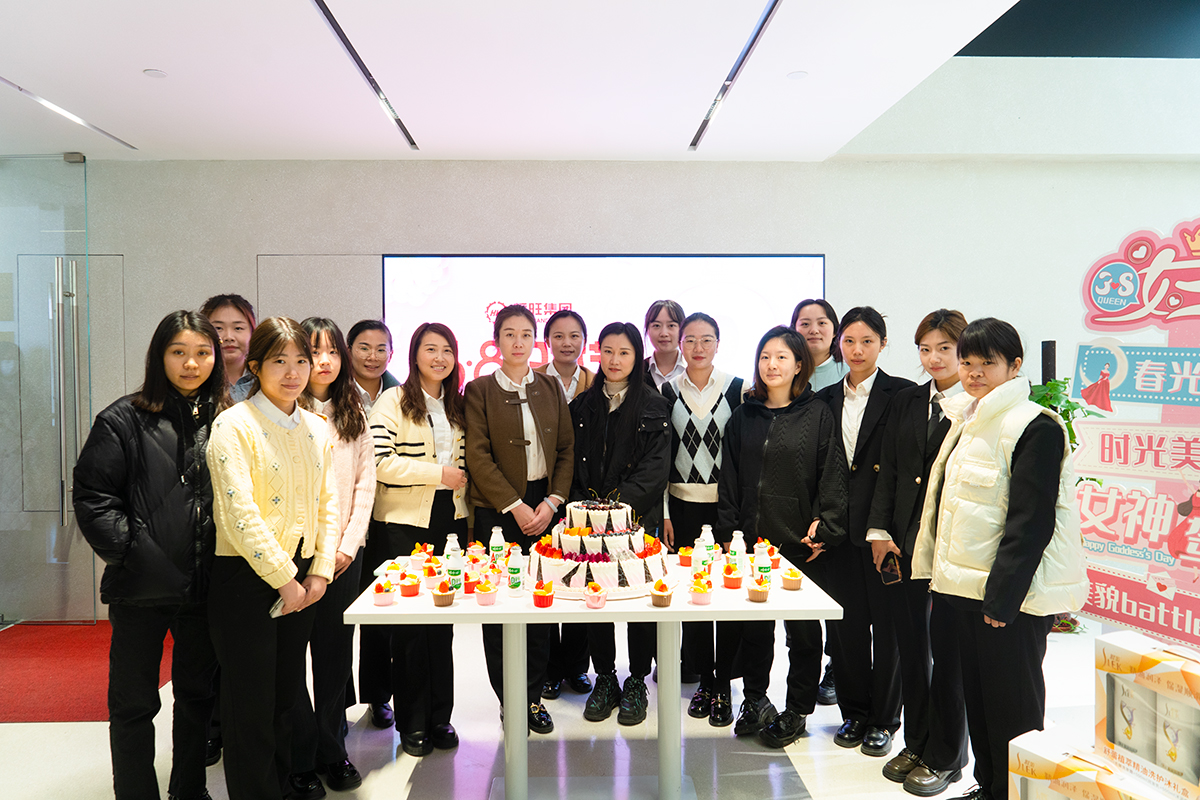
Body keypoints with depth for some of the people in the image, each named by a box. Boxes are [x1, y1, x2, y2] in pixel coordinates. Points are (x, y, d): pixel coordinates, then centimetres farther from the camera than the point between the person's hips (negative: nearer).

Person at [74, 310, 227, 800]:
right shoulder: (125, 420, -6)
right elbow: (92, 497, -8)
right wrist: (129, 552, -15)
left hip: (205, 587, 4)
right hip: (143, 589, -3)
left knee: (197, 694, 17)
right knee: (135, 703, 9)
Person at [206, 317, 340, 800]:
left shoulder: (316, 428, 8)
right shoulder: (235, 425, -10)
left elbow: (326, 504, 9)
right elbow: (238, 512, -17)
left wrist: (319, 573, 0)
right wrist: (283, 579, -15)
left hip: (301, 580, 6)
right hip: (247, 578, -6)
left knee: (287, 693, 17)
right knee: (251, 702, 5)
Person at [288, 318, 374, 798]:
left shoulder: (354, 415, 10)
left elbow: (365, 483, 8)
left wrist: (348, 544, -1)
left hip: (344, 553, 4)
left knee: (336, 651, 10)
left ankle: (331, 751, 24)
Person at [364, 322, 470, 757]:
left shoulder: (457, 404, 13)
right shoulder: (394, 400, -5)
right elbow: (380, 462, -15)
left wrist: (462, 484, 8)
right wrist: (439, 472, -14)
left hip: (450, 521, 5)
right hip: (403, 525, -5)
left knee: (444, 620, 8)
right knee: (408, 623, 2)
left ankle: (440, 716, 21)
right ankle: (412, 722, 17)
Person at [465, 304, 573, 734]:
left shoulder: (550, 387, 10)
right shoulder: (480, 390, 0)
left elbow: (566, 449, 8)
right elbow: (478, 457, -6)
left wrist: (552, 501, -4)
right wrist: (516, 506, -11)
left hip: (545, 507, 3)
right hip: (497, 509, -3)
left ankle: (534, 695, 21)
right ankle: (508, 700, 17)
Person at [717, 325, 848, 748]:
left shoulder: (819, 416, -1)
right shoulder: (743, 416, 9)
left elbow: (832, 478, -3)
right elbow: (729, 479, 10)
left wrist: (824, 529, -10)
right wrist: (729, 531, 3)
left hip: (801, 542, -3)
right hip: (751, 539, 3)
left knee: (803, 626, 7)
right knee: (754, 624, 12)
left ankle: (797, 711, 23)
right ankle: (755, 700, 30)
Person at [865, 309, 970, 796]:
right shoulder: (906, 401, 10)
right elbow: (888, 470, 10)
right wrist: (879, 530, 3)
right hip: (903, 542, 5)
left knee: (946, 650, 6)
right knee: (909, 646, 14)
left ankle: (944, 756, 24)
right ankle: (916, 743, 31)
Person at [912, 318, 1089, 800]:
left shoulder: (1034, 426, -13)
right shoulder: (964, 421, 13)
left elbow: (1031, 522, -17)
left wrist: (1001, 597, -19)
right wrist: (943, 577, 14)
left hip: (1011, 595, -8)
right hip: (965, 588, 8)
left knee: (1012, 705, 3)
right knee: (977, 696, 17)